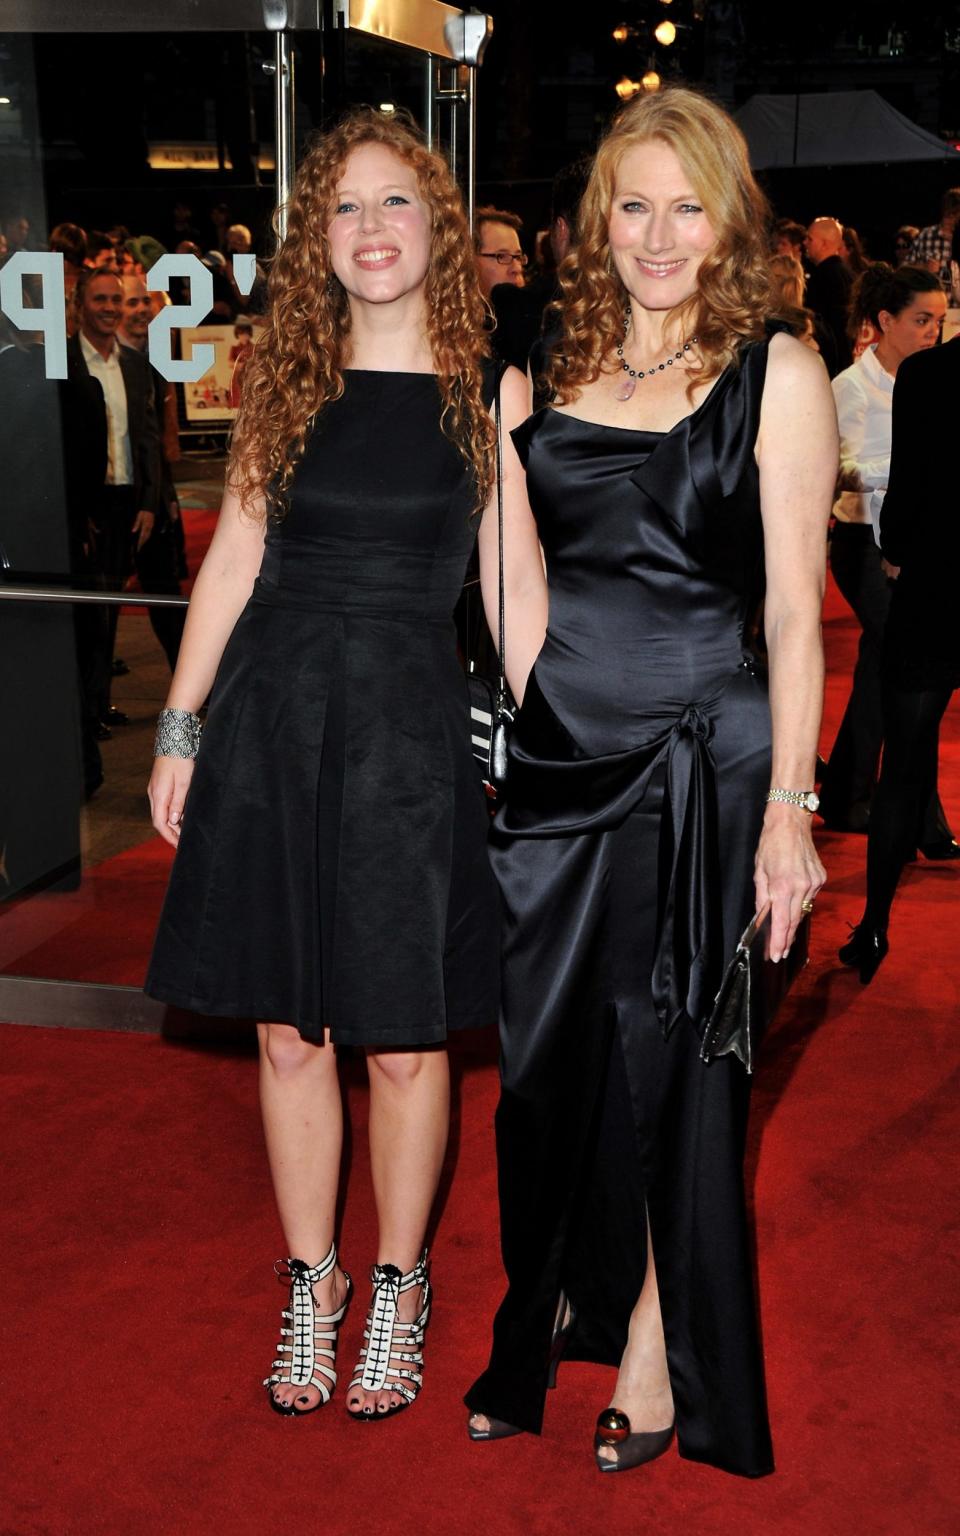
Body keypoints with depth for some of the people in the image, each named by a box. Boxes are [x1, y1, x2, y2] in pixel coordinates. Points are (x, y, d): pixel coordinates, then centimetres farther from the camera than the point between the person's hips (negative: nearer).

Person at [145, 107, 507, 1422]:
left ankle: (398, 1285, 28)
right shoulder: (286, 380, 8)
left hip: (409, 728, -2)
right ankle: (311, 1281, 28)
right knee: (287, 1032, 9)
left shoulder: (489, 391, 1)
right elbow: (234, 557, 10)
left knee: (403, 1041, 6)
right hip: (273, 714, 3)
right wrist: (179, 727, 7)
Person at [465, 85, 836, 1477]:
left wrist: (788, 808, -13)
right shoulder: (556, 371, 9)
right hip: (560, 750, 4)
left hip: (700, 756, -4)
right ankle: (549, 1322, 34)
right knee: (547, 1049, 12)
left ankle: (656, 1352, 27)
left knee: (670, 1054, 7)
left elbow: (794, 611, -9)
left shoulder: (775, 375, -4)